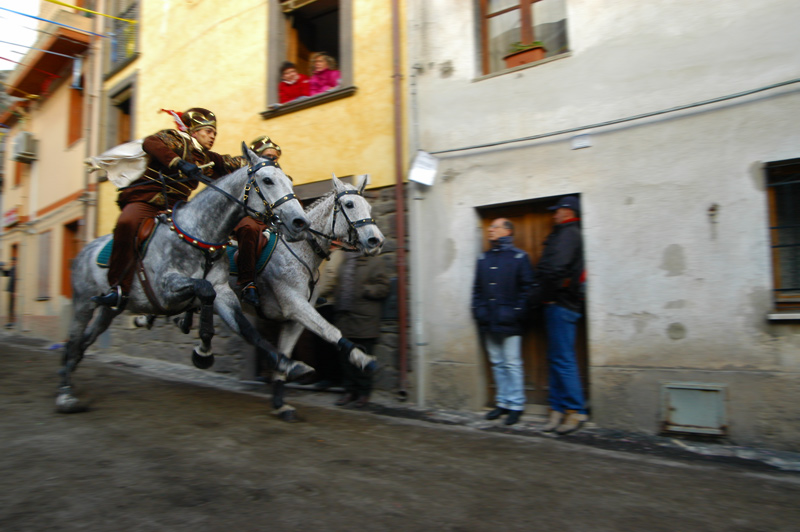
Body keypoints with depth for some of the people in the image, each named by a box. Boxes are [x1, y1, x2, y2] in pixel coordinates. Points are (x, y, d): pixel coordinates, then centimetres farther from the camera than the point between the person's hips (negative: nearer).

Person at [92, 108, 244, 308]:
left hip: (174, 209, 6)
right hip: (144, 201, -6)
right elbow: (151, 143, -19)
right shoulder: (176, 140, 2)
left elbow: (236, 165, 21)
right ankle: (119, 289, -29)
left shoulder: (208, 159, 21)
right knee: (126, 224, -35)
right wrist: (179, 163, -32)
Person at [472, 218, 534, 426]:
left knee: (512, 364, 0)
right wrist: (477, 309, 5)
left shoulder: (519, 257, -3)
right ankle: (502, 402, 24)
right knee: (497, 363, 13)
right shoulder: (483, 258, 13)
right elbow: (477, 288, 15)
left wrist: (517, 313, -12)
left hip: (509, 322, -6)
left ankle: (516, 405, 11)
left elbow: (526, 287, -7)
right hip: (488, 322, 6)